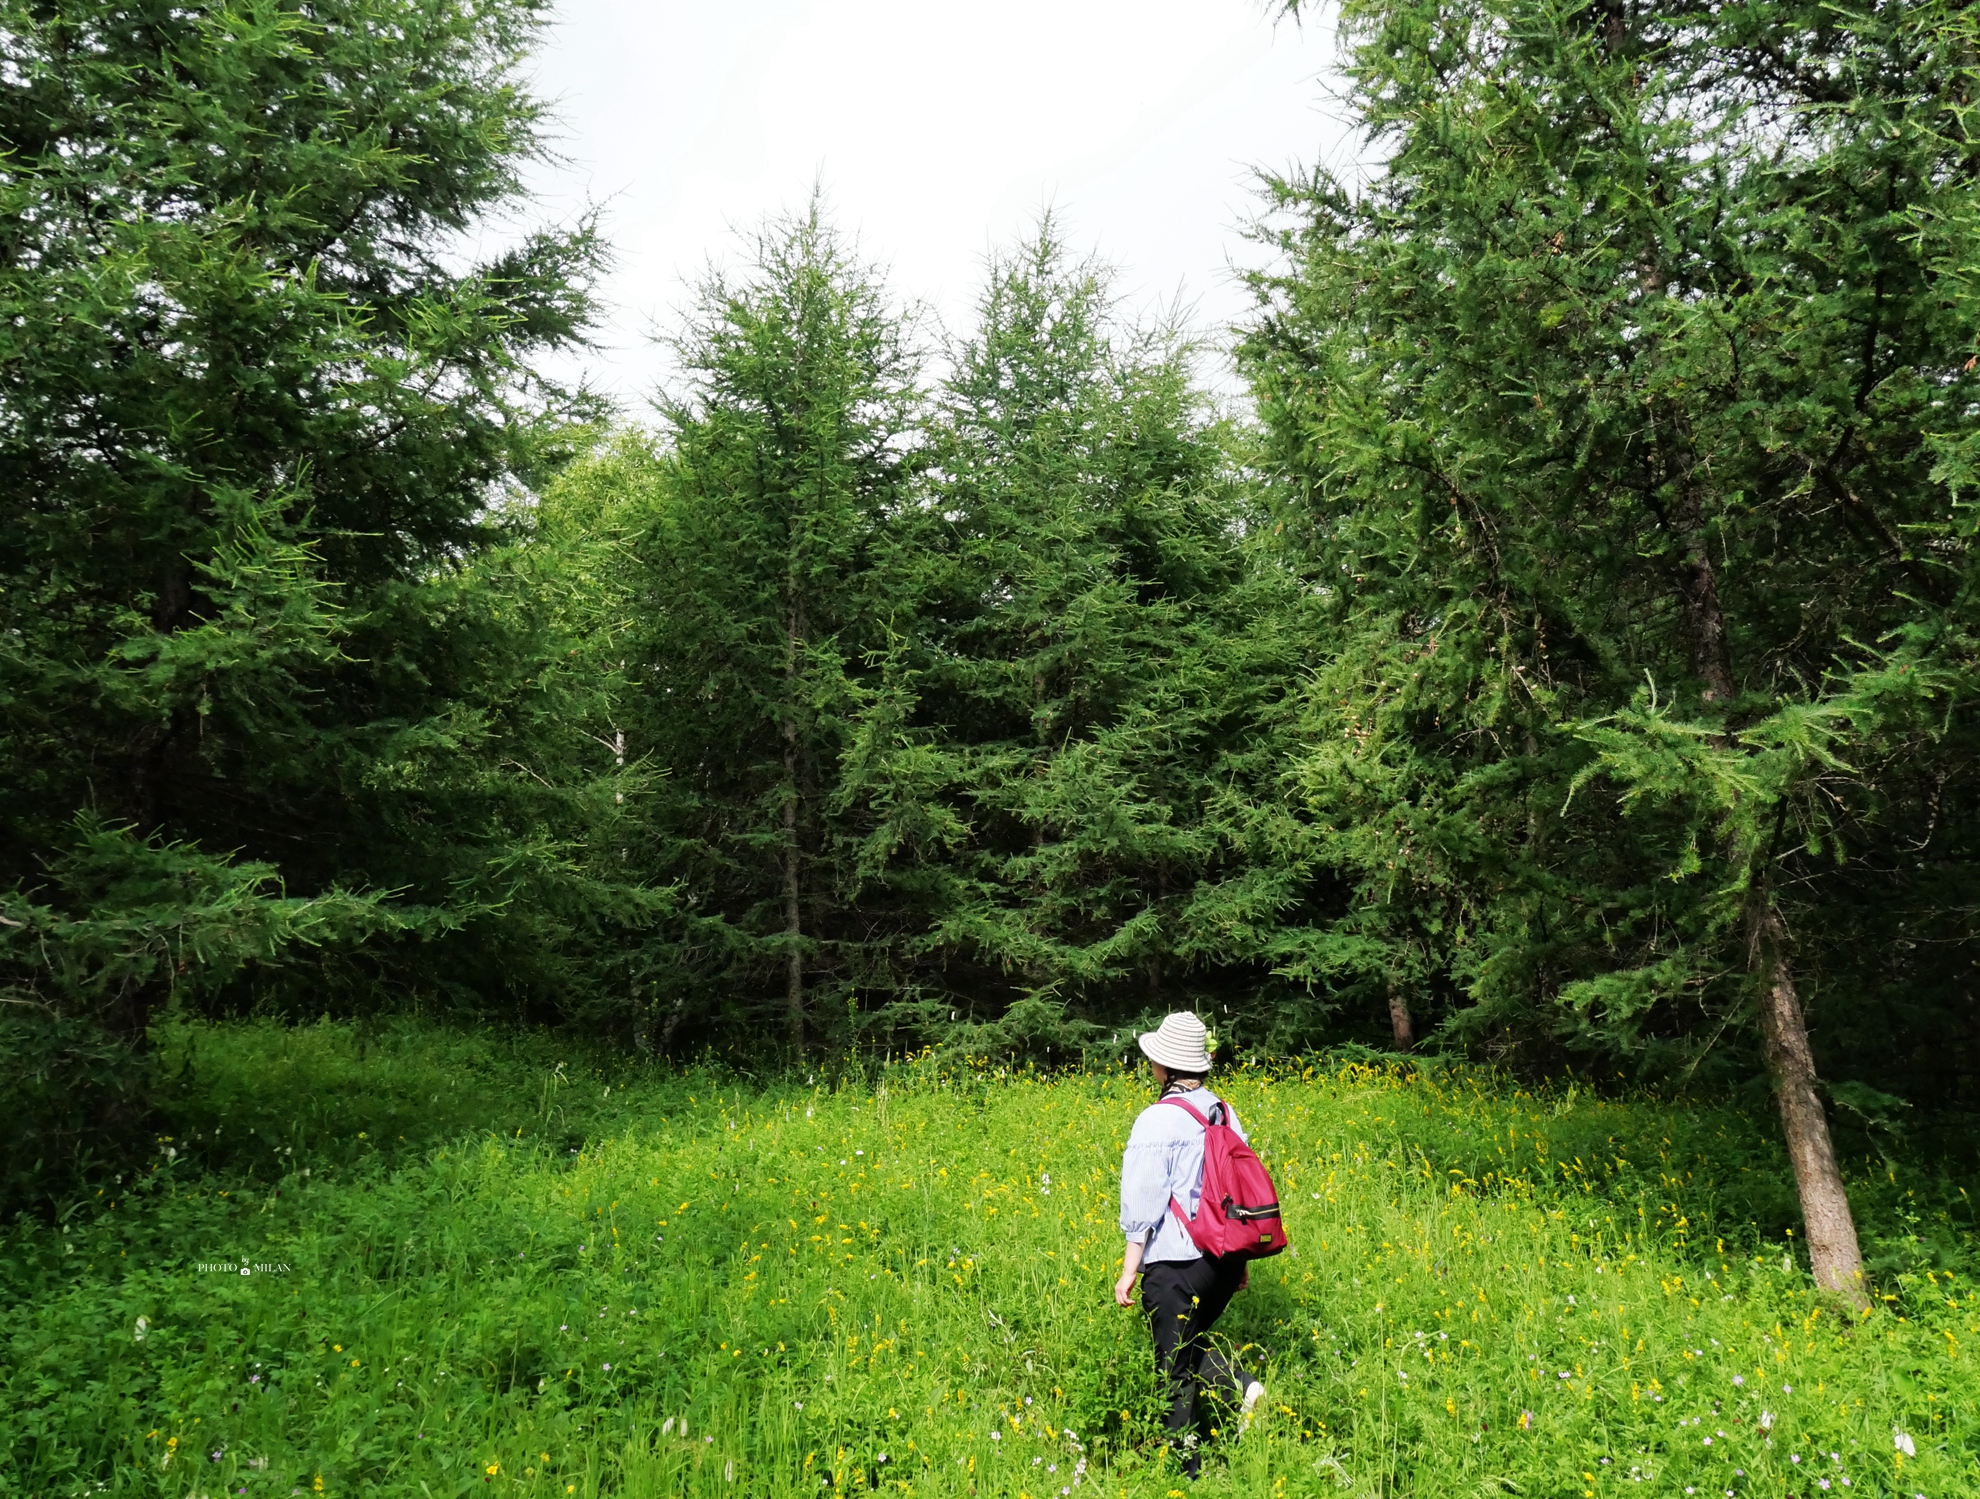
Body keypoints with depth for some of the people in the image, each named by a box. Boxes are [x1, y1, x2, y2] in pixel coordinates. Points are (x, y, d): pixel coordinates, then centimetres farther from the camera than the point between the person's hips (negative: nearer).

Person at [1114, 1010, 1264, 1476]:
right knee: (1190, 1342, 25)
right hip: (1224, 1258, 7)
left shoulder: (1158, 1119, -14)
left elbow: (1144, 1203, -14)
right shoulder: (1225, 1112, 5)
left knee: (1175, 1370, 7)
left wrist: (1128, 1271, -6)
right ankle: (1242, 1387, 3)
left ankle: (1187, 1469, 13)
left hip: (1176, 1264, -6)